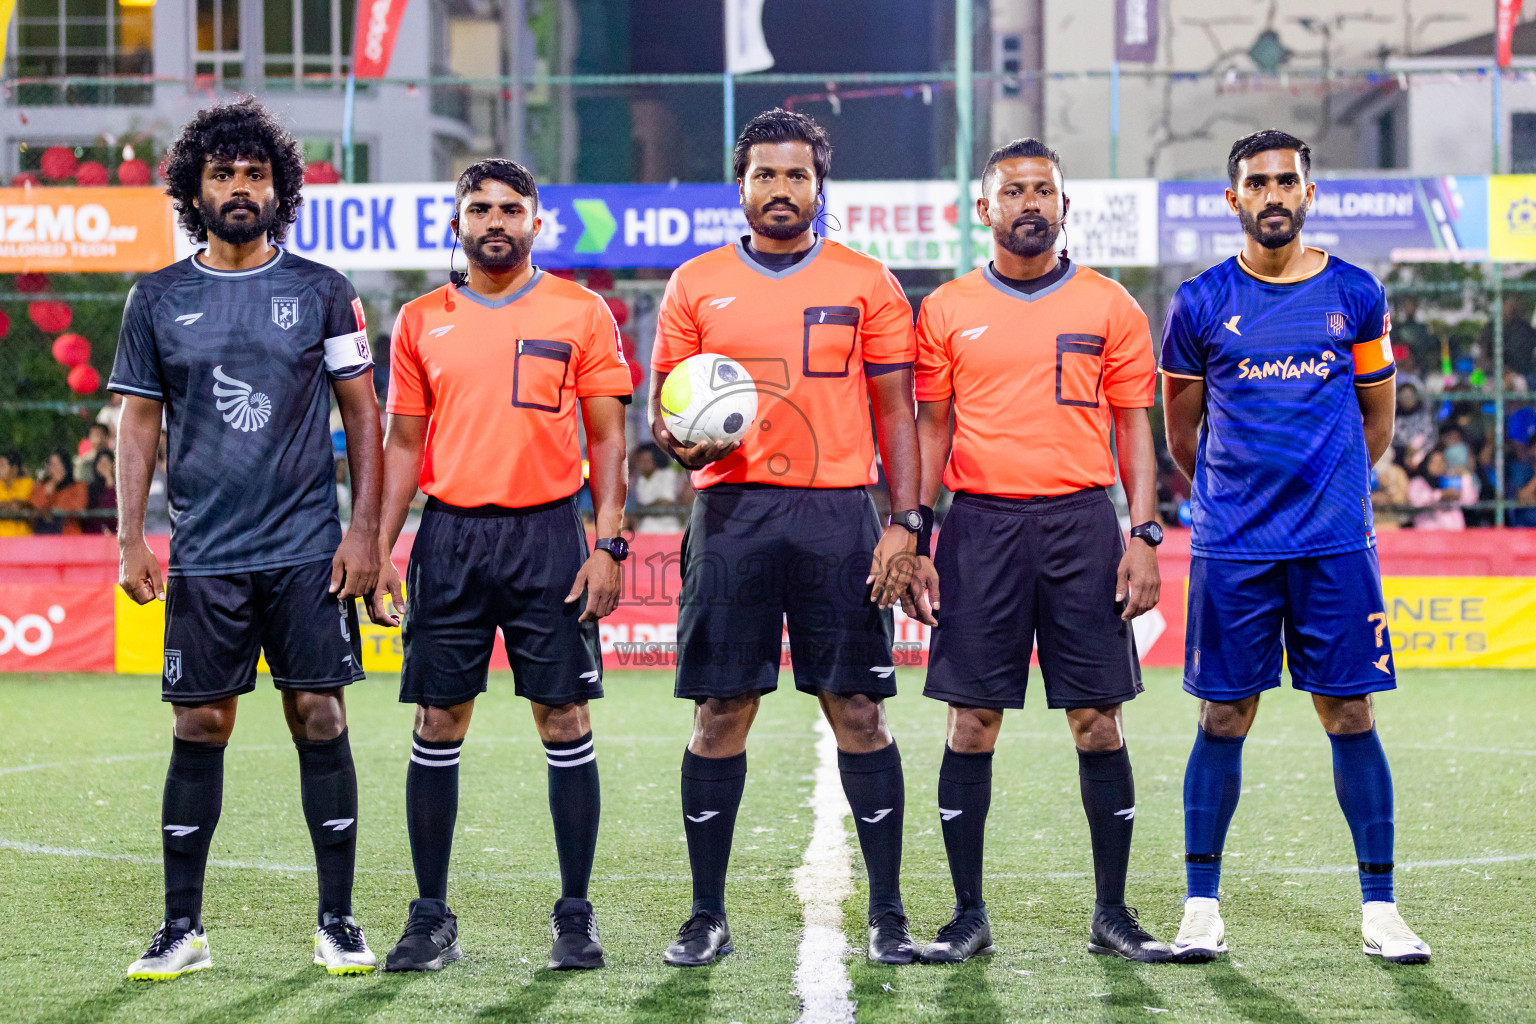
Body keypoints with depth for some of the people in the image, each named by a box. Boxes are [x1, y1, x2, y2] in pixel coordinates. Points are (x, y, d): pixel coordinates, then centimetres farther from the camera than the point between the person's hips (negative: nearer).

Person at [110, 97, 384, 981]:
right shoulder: (159, 300, 6)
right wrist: (131, 537, 1)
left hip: (308, 548, -1)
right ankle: (183, 927, 8)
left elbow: (364, 413, 6)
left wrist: (365, 530, -2)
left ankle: (338, 920, 7)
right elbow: (140, 421, 9)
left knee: (320, 718, -2)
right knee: (200, 727, 1)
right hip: (204, 555, 1)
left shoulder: (322, 291, 4)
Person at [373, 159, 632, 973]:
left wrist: (608, 542, -6)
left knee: (564, 721, -2)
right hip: (450, 537, 2)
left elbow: (607, 436, 3)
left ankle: (575, 915, 6)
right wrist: (379, 547, 4)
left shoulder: (581, 314, 4)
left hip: (547, 536, -2)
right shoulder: (421, 321, 10)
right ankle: (430, 916, 9)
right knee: (438, 725, 2)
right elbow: (402, 443, 13)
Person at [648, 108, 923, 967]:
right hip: (733, 510, 1)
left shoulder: (868, 284, 7)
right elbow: (664, 407, 12)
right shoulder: (696, 285, 10)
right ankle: (707, 916, 9)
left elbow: (896, 412, 6)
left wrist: (907, 523, -4)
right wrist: (679, 439, -12)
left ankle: (888, 914, 5)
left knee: (859, 710, -2)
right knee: (720, 711, 0)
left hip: (839, 513, -1)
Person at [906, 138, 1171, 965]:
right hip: (980, 521, 0)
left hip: (1081, 523, 0)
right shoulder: (947, 310, 8)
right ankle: (968, 914, 7)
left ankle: (1112, 912, 8)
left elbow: (1134, 426, 7)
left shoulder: (1109, 306, 7)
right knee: (972, 720, 0)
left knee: (1097, 719, 0)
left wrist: (1144, 538, -2)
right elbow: (929, 429, 10)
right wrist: (915, 541, 2)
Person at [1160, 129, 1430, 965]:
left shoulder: (1355, 297, 4)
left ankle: (1379, 908, 7)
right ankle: (1202, 908, 10)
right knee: (1224, 719, 2)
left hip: (1335, 544, 1)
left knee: (1349, 716, 1)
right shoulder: (1200, 303, 2)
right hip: (1231, 547, 0)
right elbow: (1180, 431, 12)